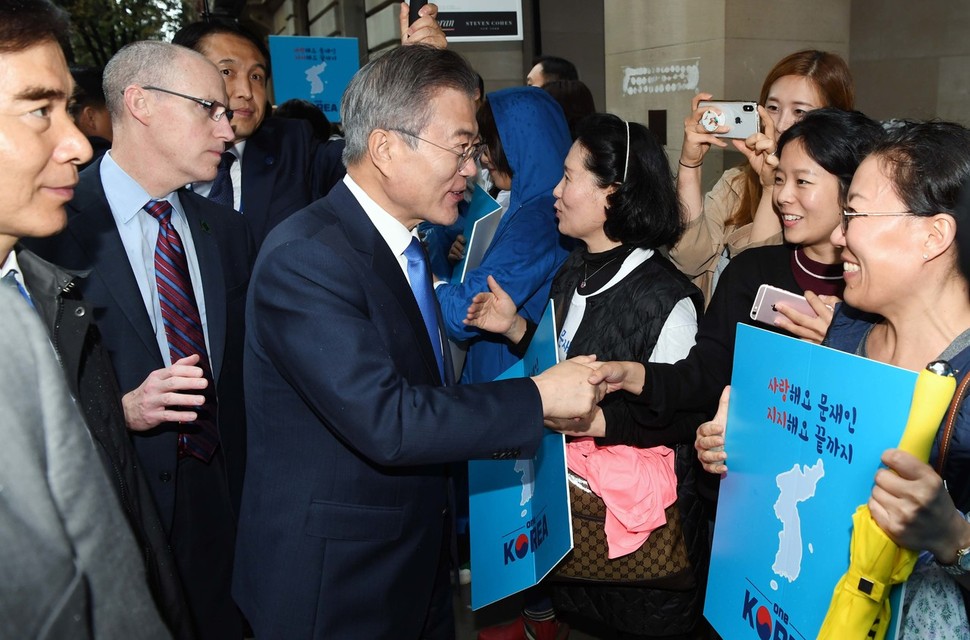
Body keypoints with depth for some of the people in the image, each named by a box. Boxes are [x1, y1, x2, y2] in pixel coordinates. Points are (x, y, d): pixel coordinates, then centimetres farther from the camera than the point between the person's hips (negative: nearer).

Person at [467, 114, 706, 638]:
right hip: (565, 480, 6)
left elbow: (682, 418, -22)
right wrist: (516, 328, -3)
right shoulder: (573, 272, 0)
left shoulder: (665, 299, -24)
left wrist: (603, 421, -34)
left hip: (635, 499, -6)